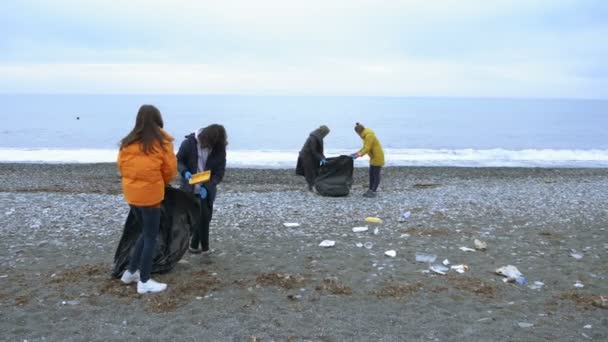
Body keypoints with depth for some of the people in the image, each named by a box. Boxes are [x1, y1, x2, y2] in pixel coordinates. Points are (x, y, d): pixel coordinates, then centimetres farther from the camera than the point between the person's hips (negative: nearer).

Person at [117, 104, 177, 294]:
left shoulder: (127, 142, 3)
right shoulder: (162, 141, -10)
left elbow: (121, 166, 7)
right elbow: (170, 168, -6)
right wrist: (163, 182, 13)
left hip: (131, 193, 6)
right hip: (150, 194, -6)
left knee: (146, 232, 23)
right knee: (151, 237, 6)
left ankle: (131, 271, 27)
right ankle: (144, 281, 13)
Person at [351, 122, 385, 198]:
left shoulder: (369, 135, -21)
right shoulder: (366, 135, 10)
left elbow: (367, 148, -26)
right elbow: (365, 147, 16)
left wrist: (360, 154, -33)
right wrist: (357, 153, 8)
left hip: (378, 157, -10)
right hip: (373, 157, 10)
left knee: (376, 175, -5)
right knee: (371, 174, 10)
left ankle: (373, 192, -2)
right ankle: (370, 190, 15)